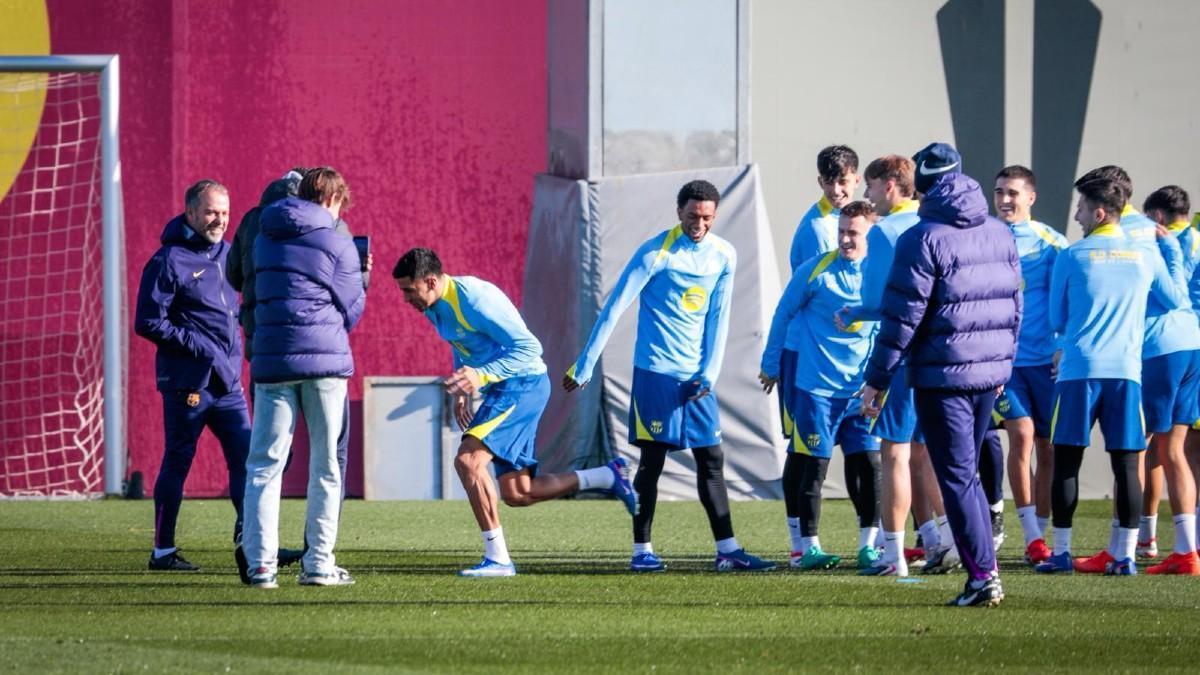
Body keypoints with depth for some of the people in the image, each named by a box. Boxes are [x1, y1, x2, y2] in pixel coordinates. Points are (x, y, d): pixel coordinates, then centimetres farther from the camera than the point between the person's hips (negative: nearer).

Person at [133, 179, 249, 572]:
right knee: (177, 463, -1)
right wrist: (197, 345, -15)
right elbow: (148, 322, -11)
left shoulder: (226, 254, 13)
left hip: (227, 381, 7)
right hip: (187, 382, -7)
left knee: (245, 457, 2)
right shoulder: (169, 261, -8)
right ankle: (163, 551, 6)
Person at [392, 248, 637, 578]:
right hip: (499, 390, 10)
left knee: (468, 460, -23)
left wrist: (481, 376, -34)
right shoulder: (436, 306, 5)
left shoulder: (473, 299, -23)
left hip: (523, 384, -10)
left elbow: (529, 347, -24)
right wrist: (462, 391, 8)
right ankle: (608, 476, 22)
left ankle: (497, 559, -18)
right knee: (516, 494, 9)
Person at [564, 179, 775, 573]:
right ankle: (642, 551, 2)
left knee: (712, 461, 6)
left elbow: (719, 317, 9)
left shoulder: (724, 256, 4)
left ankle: (727, 551, 9)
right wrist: (584, 366, -11)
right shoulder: (656, 253, -12)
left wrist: (709, 374, -1)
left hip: (696, 375, 5)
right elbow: (614, 308, -10)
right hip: (656, 371, -5)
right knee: (652, 461, -4)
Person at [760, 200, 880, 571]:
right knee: (811, 466, -1)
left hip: (862, 389, 3)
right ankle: (806, 546, 6)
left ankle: (869, 545, 6)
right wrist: (771, 366, 9)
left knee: (868, 464, -2)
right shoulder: (815, 271, -7)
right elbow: (783, 315, 5)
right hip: (817, 387, -3)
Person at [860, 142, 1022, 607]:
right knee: (967, 472, 18)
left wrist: (877, 378, -7)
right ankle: (983, 568, 16)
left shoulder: (923, 239, -11)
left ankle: (983, 575, -8)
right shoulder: (1000, 235, 10)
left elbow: (902, 316, -13)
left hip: (942, 376, -6)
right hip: (990, 371, 6)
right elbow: (1014, 305, 16)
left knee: (957, 477, -2)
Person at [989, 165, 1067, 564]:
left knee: (1047, 447, 3)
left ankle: (1040, 536, 14)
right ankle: (1033, 541, -14)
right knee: (1022, 435, -14)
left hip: (1046, 359, 1)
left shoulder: (1051, 243, 2)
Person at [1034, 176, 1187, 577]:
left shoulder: (1072, 257, -2)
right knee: (1127, 465, 3)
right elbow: (1177, 300, 20)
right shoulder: (1146, 256, 5)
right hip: (1126, 371, 2)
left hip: (1078, 371, -2)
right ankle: (1125, 555, 1)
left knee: (1066, 462, 5)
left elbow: (1057, 321, 7)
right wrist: (1173, 253, 31)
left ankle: (1061, 552, 5)